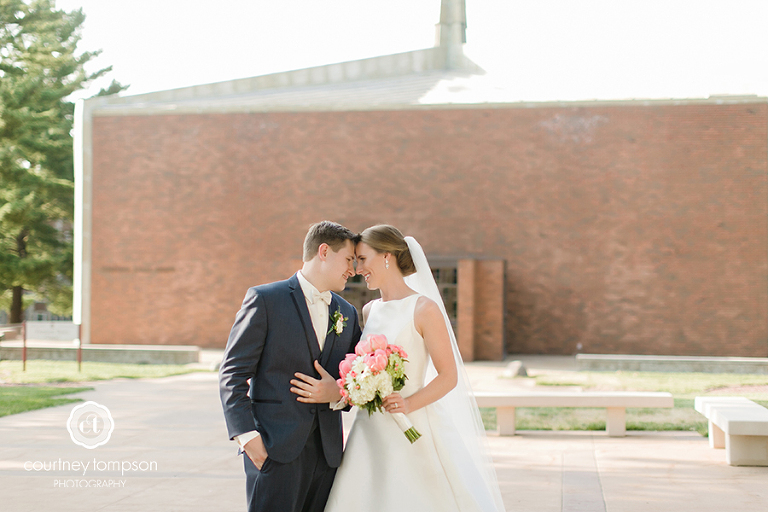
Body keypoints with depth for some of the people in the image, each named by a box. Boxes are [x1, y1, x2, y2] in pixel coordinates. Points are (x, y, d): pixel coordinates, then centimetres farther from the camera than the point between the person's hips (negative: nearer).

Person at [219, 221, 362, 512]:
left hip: (327, 452, 5)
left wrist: (339, 393, -5)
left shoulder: (348, 314, 16)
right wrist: (247, 436, -15)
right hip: (276, 448, -5)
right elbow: (232, 374, -5)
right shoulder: (265, 299, -1)